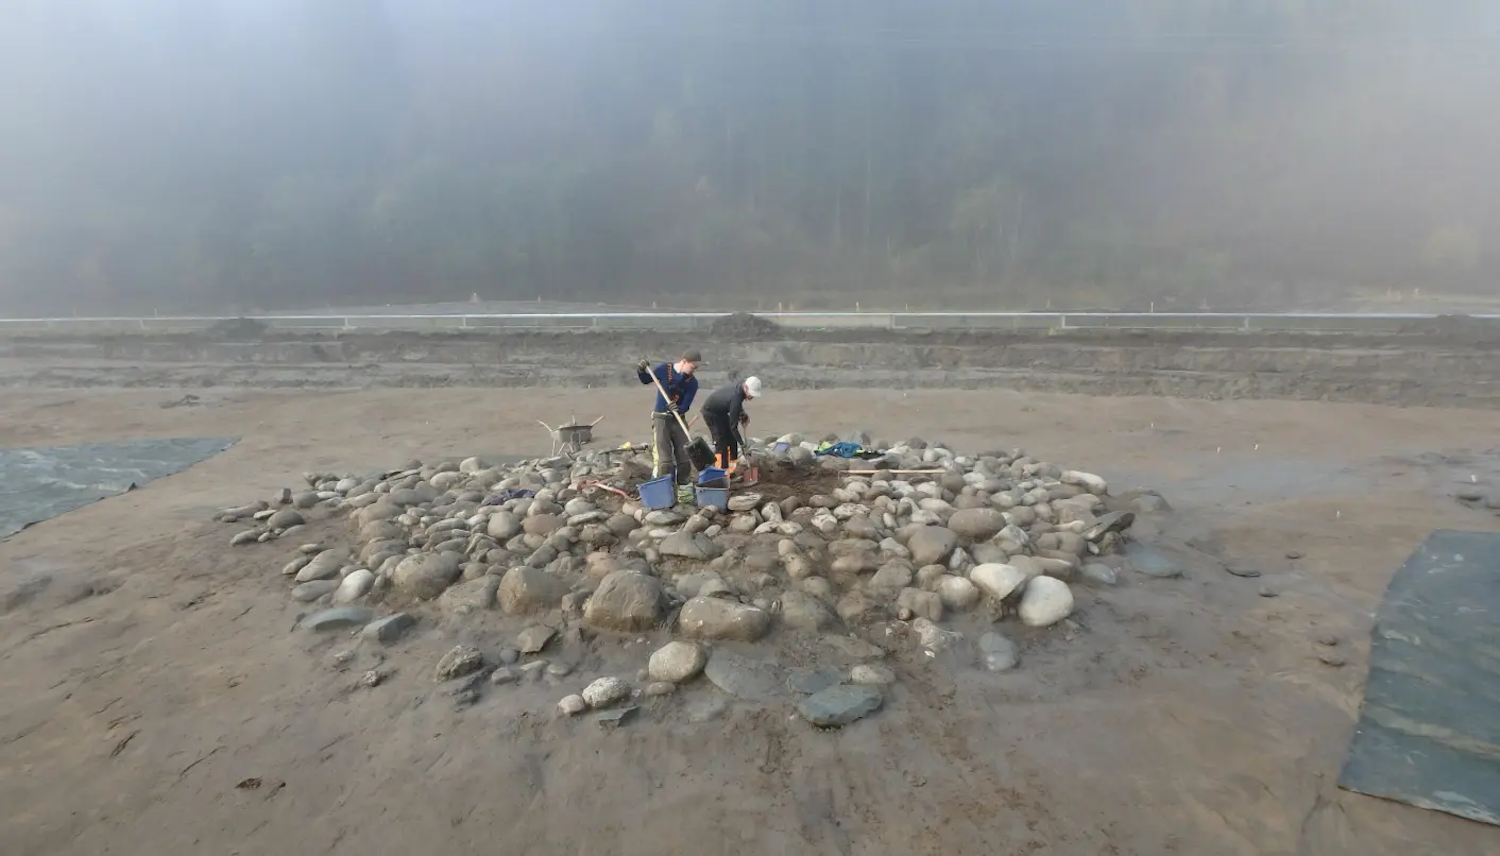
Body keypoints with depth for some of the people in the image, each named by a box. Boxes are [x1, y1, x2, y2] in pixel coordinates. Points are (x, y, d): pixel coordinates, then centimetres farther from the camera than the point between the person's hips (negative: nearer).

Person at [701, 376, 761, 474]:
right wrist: (742, 445, -27)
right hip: (711, 411, -9)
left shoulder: (742, 384, -13)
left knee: (731, 437, 10)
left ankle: (732, 466, 17)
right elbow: (733, 426, -32)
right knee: (721, 441, -14)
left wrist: (742, 413, -4)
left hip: (721, 410, 9)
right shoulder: (736, 397, -38)